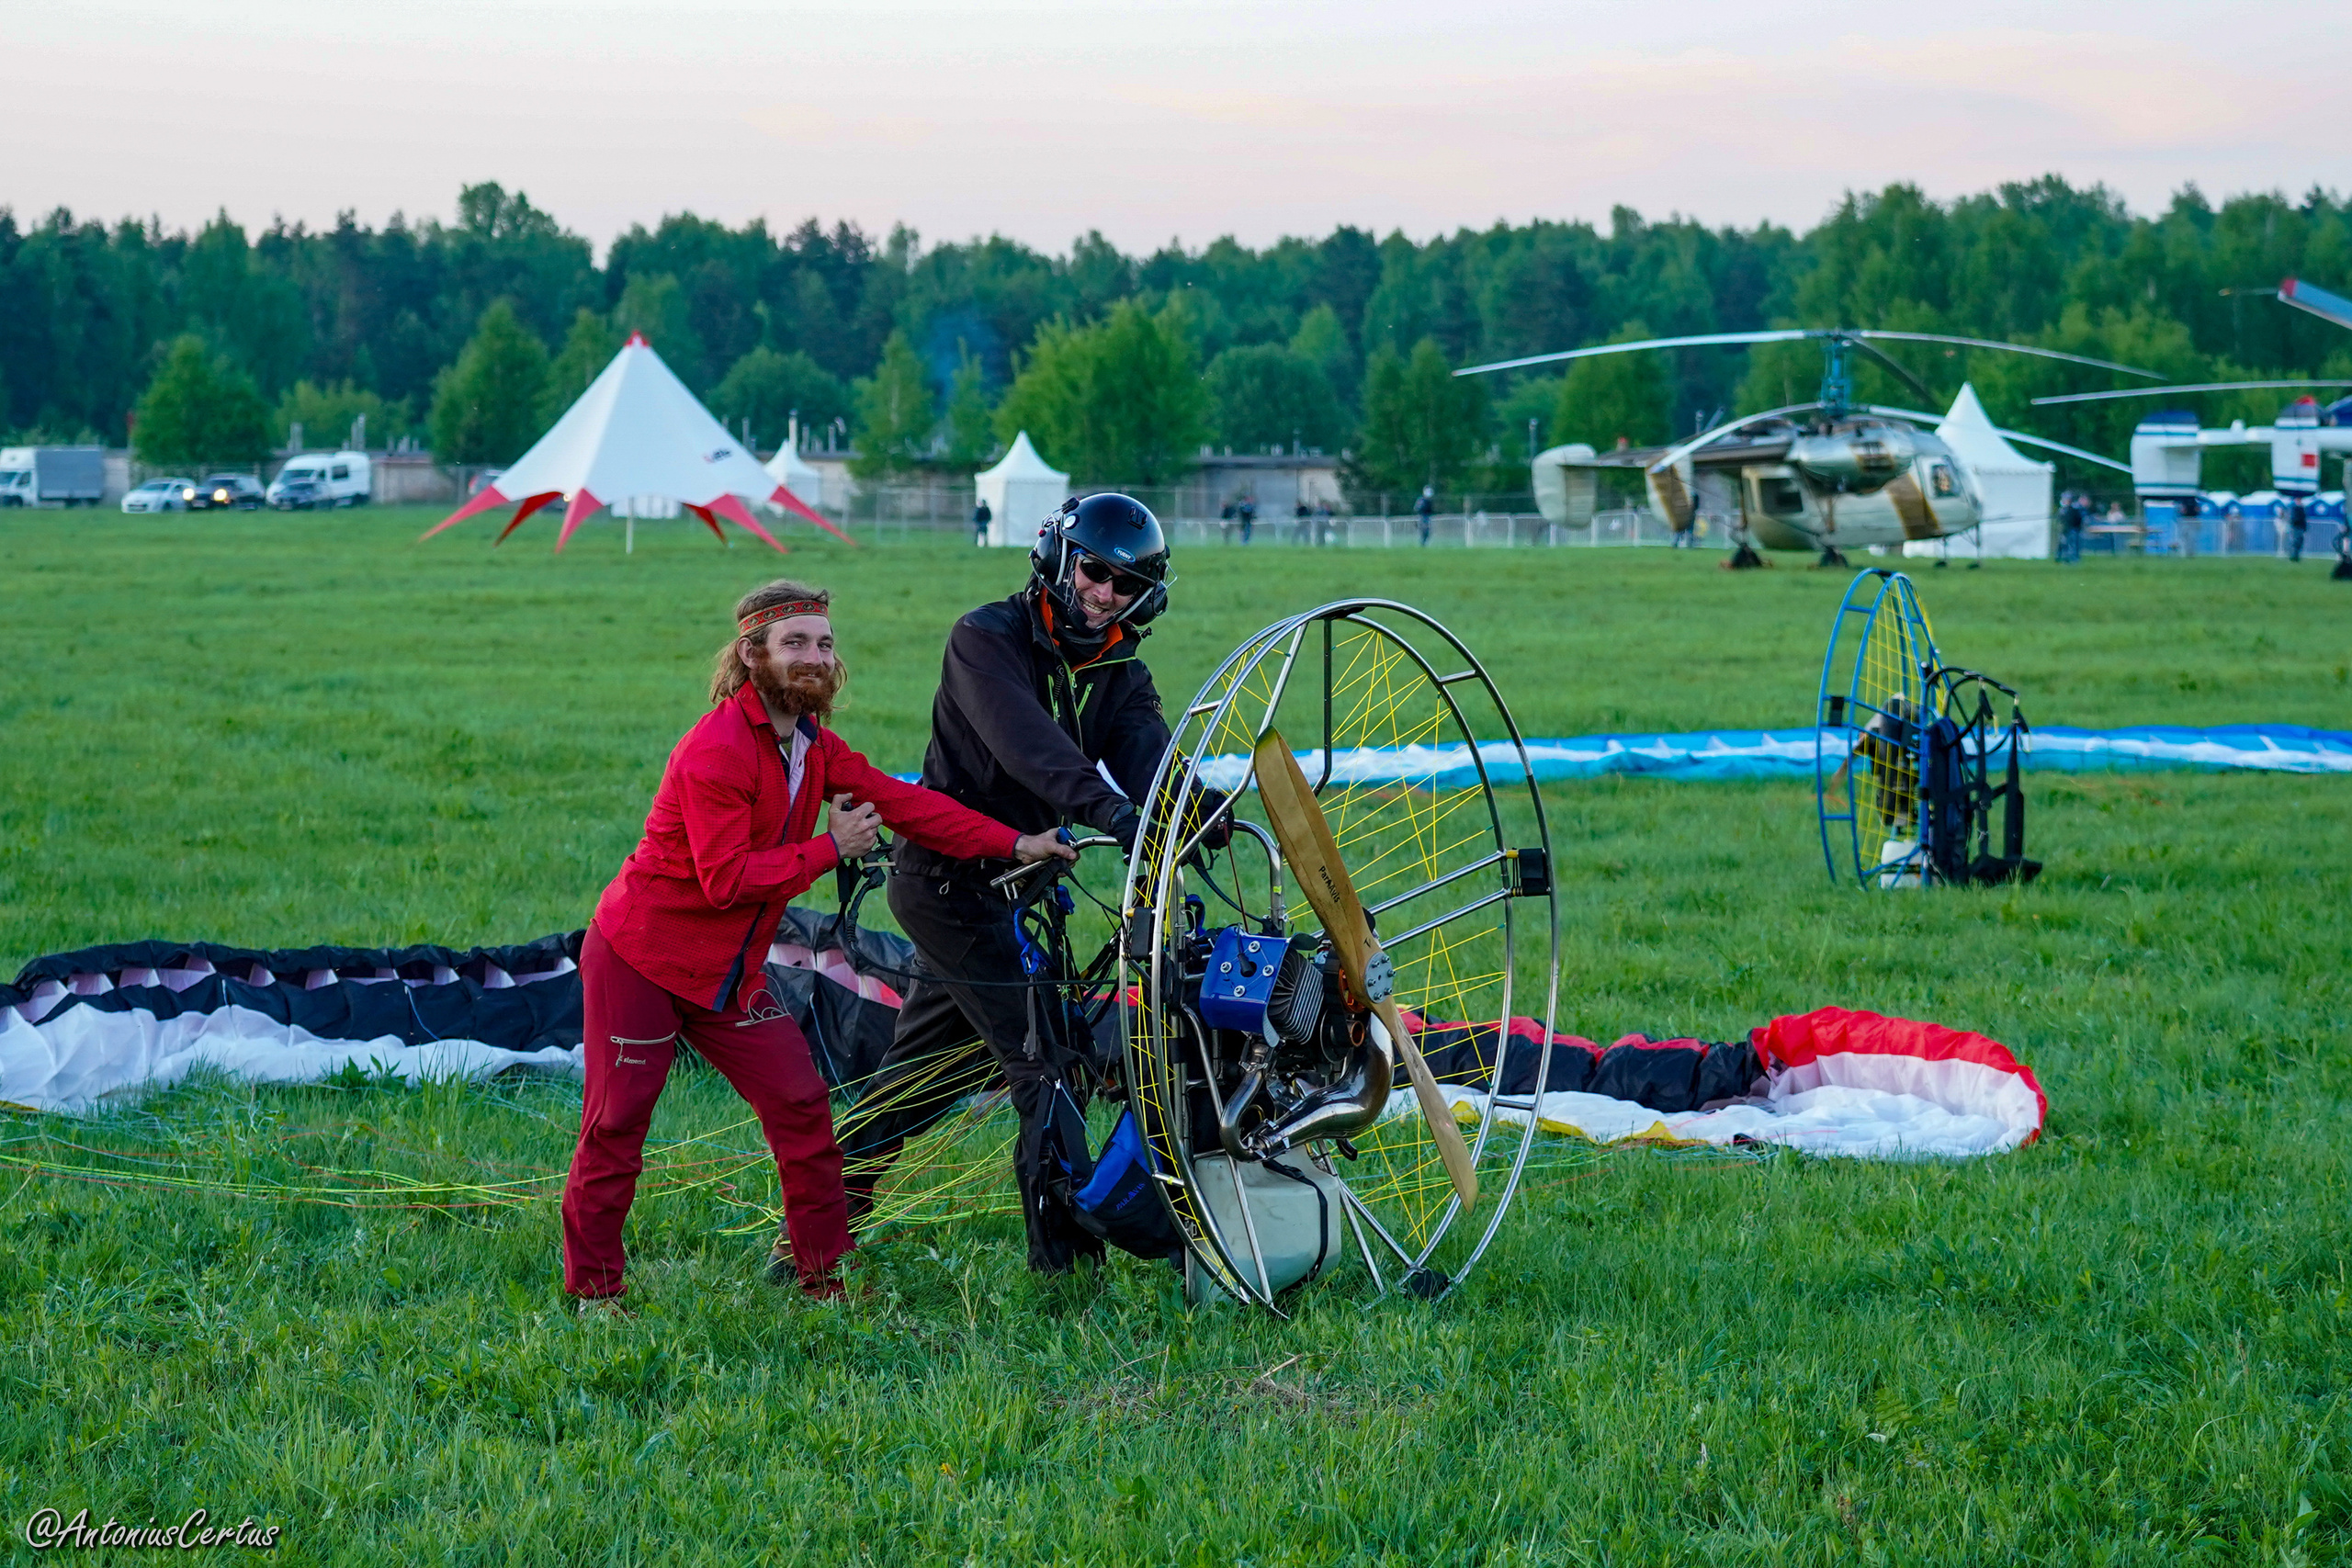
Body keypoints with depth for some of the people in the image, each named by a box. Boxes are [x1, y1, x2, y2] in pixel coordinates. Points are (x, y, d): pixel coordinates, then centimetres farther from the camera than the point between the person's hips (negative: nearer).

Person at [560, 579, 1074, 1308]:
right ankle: (592, 1287, 7)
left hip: (729, 970, 8)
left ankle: (822, 1268, 14)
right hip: (642, 958, -8)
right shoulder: (717, 749, -23)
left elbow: (904, 803, 1)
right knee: (618, 1121, -5)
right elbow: (726, 879, -27)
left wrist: (1015, 844, -5)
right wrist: (829, 849, -20)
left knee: (800, 1104, 3)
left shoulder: (815, 748, 5)